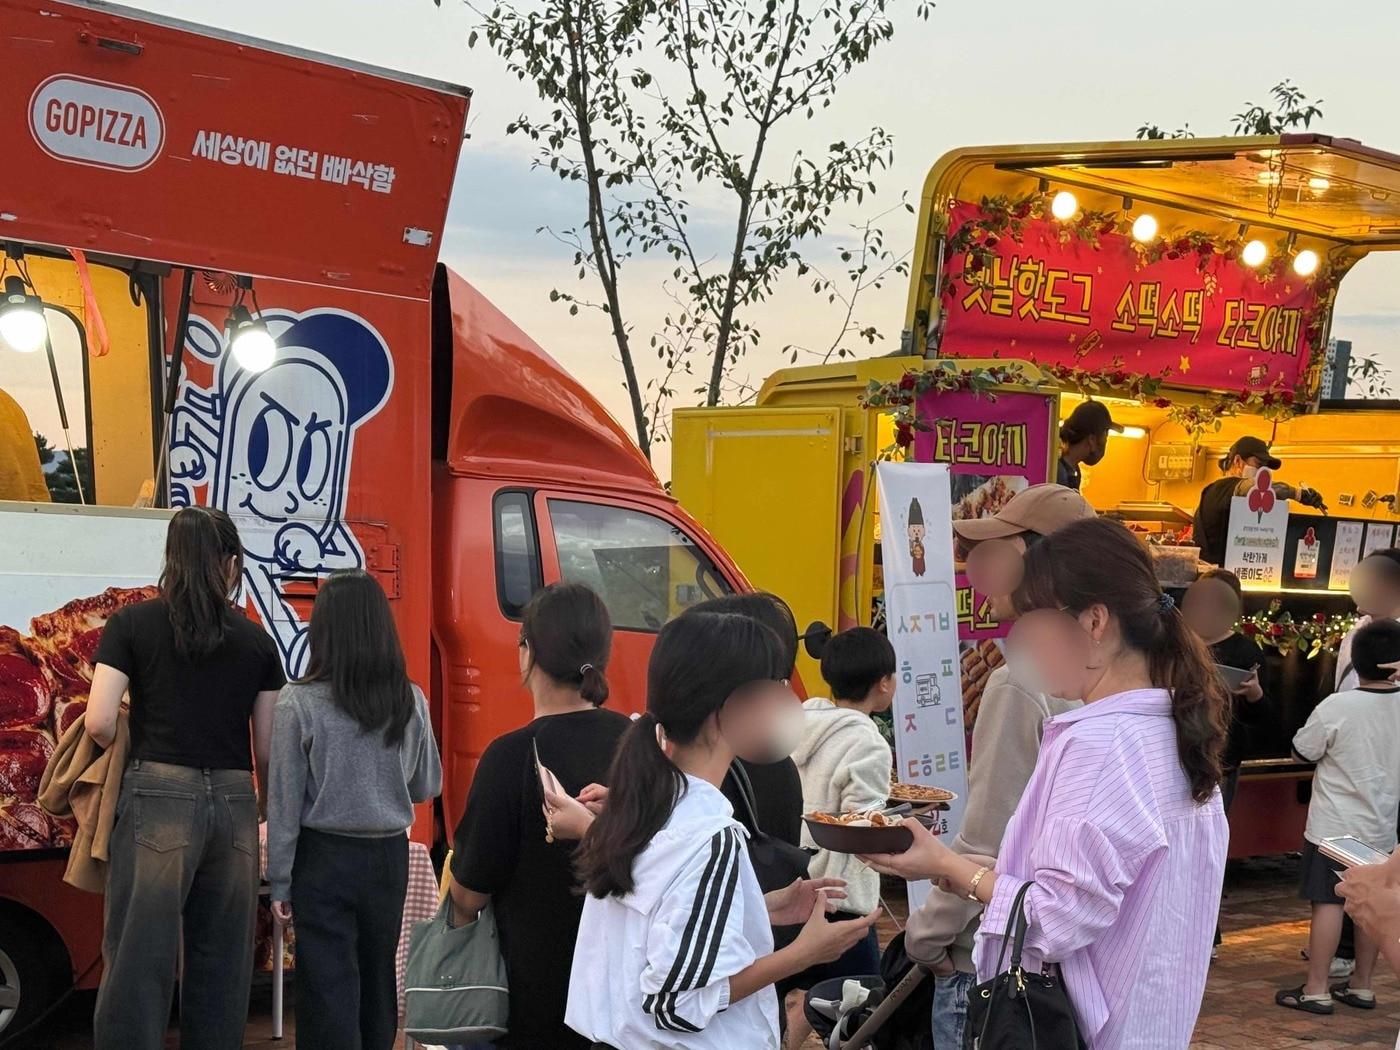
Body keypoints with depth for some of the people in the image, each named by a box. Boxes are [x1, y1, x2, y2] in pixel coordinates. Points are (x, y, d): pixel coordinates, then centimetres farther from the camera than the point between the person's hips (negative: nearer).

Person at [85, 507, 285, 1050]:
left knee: (140, 957, -1)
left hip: (159, 797, -3)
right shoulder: (255, 640, 7)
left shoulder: (132, 624, 0)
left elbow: (100, 724, -7)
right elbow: (268, 749, 8)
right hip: (232, 801, 3)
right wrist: (265, 808, 25)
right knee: (222, 963, 11)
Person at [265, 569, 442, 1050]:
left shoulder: (299, 702, -13)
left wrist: (279, 881, -2)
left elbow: (284, 799, -9)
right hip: (389, 856, 3)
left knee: (328, 989, 2)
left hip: (325, 858, -3)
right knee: (378, 979, 17)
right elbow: (427, 786, 7)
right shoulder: (411, 702, -4)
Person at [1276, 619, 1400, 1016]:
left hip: (1335, 826, -5)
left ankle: (1316, 990, 1)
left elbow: (1302, 752, -6)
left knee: (1328, 903, -1)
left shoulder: (1337, 707, -18)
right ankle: (1361, 986, 21)